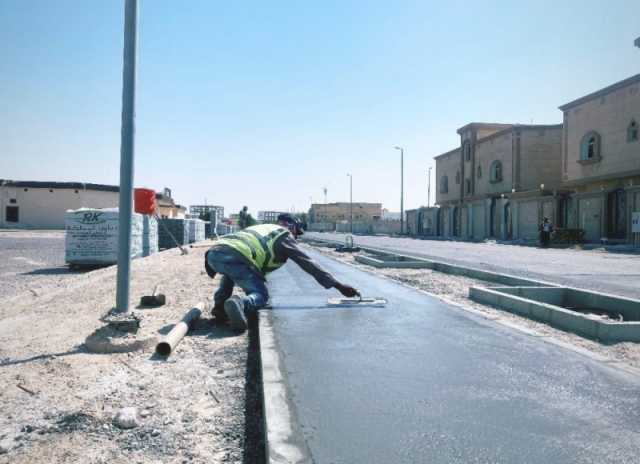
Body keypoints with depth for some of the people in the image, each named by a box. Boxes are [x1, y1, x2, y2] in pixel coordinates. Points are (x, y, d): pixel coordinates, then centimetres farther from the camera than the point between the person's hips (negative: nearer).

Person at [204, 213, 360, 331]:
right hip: (234, 257, -7)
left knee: (231, 272, 37)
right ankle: (239, 304, -28)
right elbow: (308, 264, 12)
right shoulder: (284, 236, 17)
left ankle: (220, 305, 17)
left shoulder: (261, 227, 37)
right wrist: (338, 285, 13)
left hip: (213, 252, 8)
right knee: (260, 295, 4)